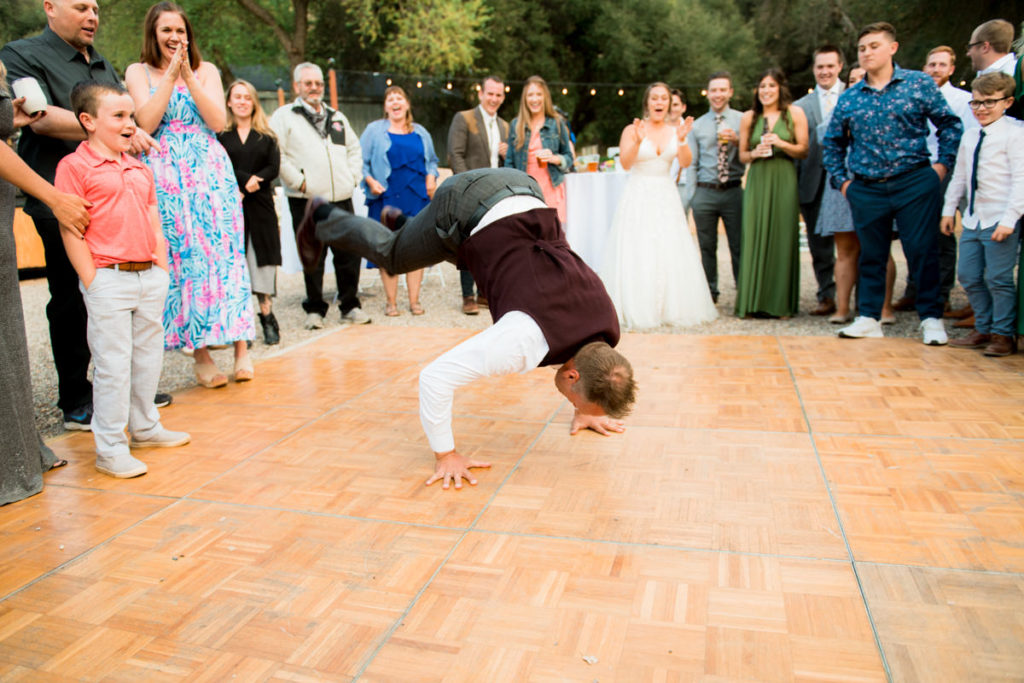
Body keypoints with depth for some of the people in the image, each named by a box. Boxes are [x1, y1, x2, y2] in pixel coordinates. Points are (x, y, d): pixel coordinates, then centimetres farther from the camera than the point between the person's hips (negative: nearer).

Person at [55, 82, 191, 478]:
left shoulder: (139, 169, 16)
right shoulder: (74, 166, -6)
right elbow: (70, 230, -10)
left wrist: (162, 267, 10)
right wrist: (92, 281, -14)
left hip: (150, 277, 7)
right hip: (109, 280, -7)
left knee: (148, 357, 15)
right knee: (113, 364, -3)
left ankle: (145, 428, 31)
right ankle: (110, 449, 7)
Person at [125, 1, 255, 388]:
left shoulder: (206, 70, 13)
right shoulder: (139, 72, 9)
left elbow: (218, 121, -2)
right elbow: (146, 123, -6)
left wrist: (188, 76, -8)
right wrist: (171, 76, -7)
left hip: (212, 175, 1)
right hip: (165, 178, -1)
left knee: (225, 254, -5)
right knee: (180, 259, -4)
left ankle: (241, 348, -2)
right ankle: (201, 355, 2)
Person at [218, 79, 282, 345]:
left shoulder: (266, 136, 13)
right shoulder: (220, 134, 8)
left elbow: (274, 168, 1)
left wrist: (246, 187, -11)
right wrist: (246, 179, -16)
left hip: (261, 206, 1)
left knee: (263, 261, -2)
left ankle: (267, 317, 5)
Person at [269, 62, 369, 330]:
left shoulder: (337, 117, 21)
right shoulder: (284, 116, 3)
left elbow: (354, 148, 27)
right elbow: (276, 155, -6)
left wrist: (353, 176, 12)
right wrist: (298, 181, -12)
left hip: (341, 198, 4)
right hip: (306, 201, -4)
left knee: (349, 253, 4)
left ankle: (350, 306, 17)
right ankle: (315, 309, 12)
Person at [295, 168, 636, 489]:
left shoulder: (607, 325, -14)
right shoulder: (523, 343, -34)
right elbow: (435, 377, -31)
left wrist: (585, 410, 17)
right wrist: (445, 454, -22)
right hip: (467, 205, -5)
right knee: (393, 255, 23)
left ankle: (401, 222, 55)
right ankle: (323, 219, 48)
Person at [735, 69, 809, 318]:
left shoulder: (795, 113, 6)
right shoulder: (749, 117, 10)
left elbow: (803, 151, 5)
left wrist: (780, 143, -11)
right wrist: (755, 153, -7)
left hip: (784, 181, -1)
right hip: (757, 181, 1)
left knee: (783, 238, -2)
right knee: (755, 238, -3)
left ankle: (781, 304, 5)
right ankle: (753, 301, 3)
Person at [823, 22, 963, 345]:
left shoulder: (919, 83, 3)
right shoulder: (849, 98, 8)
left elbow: (950, 124, 8)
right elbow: (832, 142, 18)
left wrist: (942, 164, 0)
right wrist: (842, 180, 10)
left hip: (914, 184, -2)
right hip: (866, 190, 2)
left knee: (922, 251, -1)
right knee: (871, 255, 8)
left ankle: (931, 318, 11)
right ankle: (869, 317, 18)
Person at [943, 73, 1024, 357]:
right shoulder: (969, 136, 13)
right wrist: (949, 209, 16)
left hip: (999, 221, -7)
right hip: (972, 219, 7)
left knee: (998, 279, -3)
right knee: (969, 277, 10)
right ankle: (983, 330, 24)